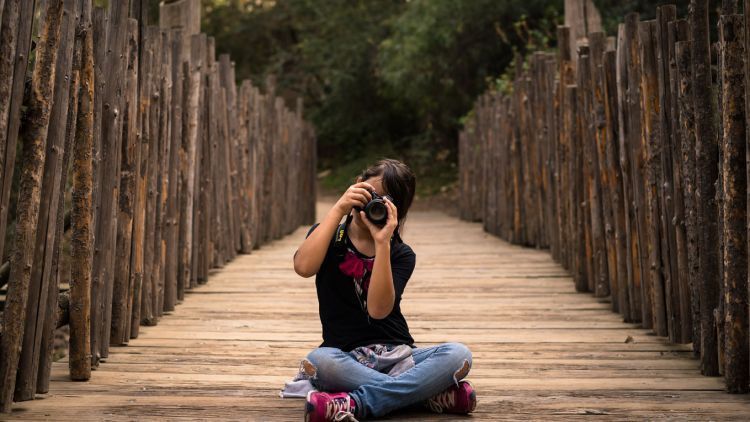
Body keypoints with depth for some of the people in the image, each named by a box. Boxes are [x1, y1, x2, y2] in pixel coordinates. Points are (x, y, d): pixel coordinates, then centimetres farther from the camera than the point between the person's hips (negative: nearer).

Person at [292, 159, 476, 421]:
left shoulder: (401, 254, 4)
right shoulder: (328, 235, 7)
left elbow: (379, 309, -15)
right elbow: (304, 267, -18)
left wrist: (382, 243, -21)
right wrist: (338, 209, -16)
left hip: (396, 355, 1)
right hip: (346, 358, -1)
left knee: (459, 355, -26)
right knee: (318, 361, -37)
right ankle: (431, 394, -29)